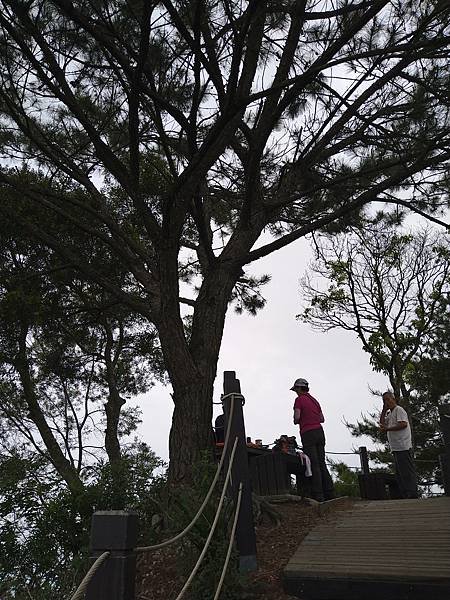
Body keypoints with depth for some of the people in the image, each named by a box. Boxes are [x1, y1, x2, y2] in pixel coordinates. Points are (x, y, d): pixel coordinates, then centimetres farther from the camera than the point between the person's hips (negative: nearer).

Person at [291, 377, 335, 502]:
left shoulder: (299, 399, -4)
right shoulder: (314, 400, 18)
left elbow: (297, 417, -13)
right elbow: (322, 419, 20)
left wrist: (296, 422, 7)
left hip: (308, 433, -7)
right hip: (319, 431, 7)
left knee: (313, 465, -6)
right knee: (322, 464, 8)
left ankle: (318, 495, -7)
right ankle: (329, 493, 6)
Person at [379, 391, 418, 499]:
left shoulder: (399, 410, -6)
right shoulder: (390, 413, 24)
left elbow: (403, 424, -20)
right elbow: (383, 423, 15)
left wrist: (388, 429, -22)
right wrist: (384, 410, 11)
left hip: (403, 447, -10)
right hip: (396, 448, 10)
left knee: (408, 471, -8)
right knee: (399, 473, 11)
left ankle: (413, 494, -6)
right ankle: (404, 495, 16)